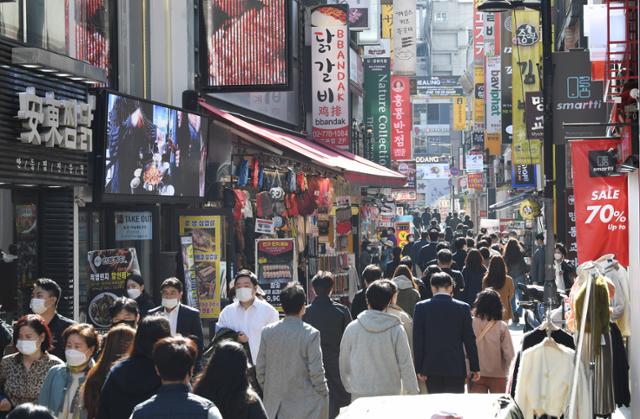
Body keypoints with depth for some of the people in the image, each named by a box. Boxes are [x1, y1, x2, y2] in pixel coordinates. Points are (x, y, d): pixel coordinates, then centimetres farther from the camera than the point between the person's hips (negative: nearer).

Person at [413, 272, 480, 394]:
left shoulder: (421, 307, -3)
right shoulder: (463, 308, -3)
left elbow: (417, 340, -2)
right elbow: (469, 340, 0)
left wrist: (419, 369, 3)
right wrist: (475, 368, 7)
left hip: (431, 367, 0)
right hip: (456, 368, 0)